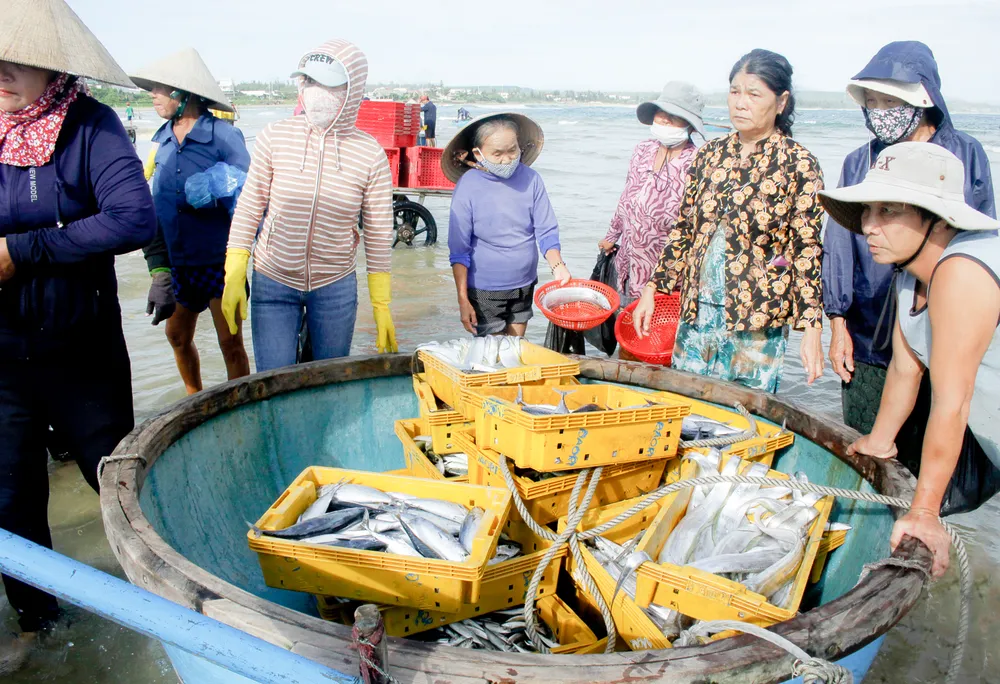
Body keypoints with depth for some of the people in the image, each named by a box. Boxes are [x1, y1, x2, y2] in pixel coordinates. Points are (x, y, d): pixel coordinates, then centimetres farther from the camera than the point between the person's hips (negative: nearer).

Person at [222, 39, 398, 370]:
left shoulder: (371, 154, -9)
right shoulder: (275, 136, -8)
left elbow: (379, 237, -3)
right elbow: (249, 208, 1)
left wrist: (382, 306, -2)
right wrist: (234, 276, -1)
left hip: (336, 287, 0)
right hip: (272, 283, 0)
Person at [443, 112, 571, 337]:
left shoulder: (531, 179, -5)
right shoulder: (468, 187, -13)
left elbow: (546, 231, 0)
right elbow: (459, 251, -10)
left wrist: (557, 265, -17)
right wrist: (463, 299, -13)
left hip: (524, 285, 4)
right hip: (485, 291, -3)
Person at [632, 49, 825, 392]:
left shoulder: (798, 165, -6)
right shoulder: (711, 153, 7)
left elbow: (807, 250, -8)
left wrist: (812, 328, -12)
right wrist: (652, 288, 8)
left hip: (759, 320, -4)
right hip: (697, 310, 4)